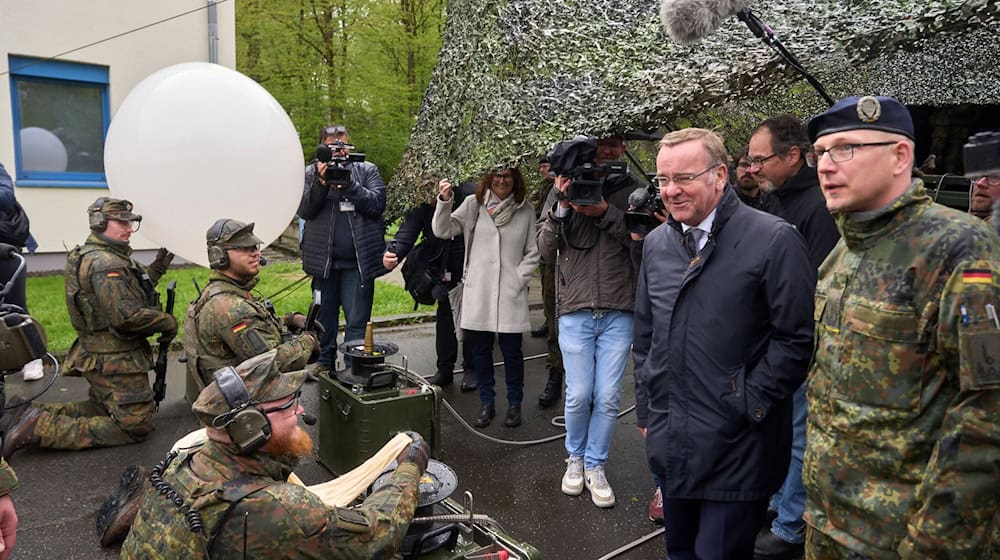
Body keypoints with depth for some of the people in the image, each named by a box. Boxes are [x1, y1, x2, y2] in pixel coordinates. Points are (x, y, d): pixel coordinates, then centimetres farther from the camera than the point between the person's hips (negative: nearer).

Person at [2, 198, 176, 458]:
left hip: (98, 355, 10)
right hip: (116, 362, -10)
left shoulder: (89, 255, 12)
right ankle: (41, 429, -7)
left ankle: (38, 414, 14)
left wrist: (155, 271, 12)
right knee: (134, 426, -3)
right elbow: (127, 316, -29)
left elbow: (128, 295, 20)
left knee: (105, 409, 29)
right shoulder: (105, 263, -22)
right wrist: (168, 322, -16)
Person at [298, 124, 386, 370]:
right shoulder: (311, 172, 7)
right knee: (324, 318, 13)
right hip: (323, 260, 2)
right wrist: (320, 183, -18)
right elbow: (303, 210, -3)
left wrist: (349, 184, -18)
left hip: (359, 260, -1)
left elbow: (377, 204, -6)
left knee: (357, 321, -3)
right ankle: (324, 364, 28)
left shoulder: (367, 170, 6)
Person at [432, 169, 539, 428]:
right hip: (478, 292, 1)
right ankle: (487, 404, 24)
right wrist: (445, 201, -21)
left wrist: (519, 279, -3)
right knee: (480, 350, 9)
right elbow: (443, 231, -6)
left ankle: (514, 404, 22)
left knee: (512, 351, 4)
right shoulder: (473, 204, 2)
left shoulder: (525, 211, 4)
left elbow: (532, 252, 8)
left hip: (511, 294, -1)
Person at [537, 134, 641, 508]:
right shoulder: (564, 187, 5)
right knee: (579, 395, 3)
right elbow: (546, 250, 2)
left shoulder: (633, 190, 5)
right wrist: (561, 207, -11)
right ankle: (575, 458, 28)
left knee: (608, 397, 3)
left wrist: (606, 212, -16)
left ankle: (595, 466, 23)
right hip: (575, 309, 0)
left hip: (619, 311, 0)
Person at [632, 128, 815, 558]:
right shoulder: (656, 243, 7)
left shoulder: (774, 240, -13)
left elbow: (798, 338, -12)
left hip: (736, 452, -6)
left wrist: (748, 406, -12)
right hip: (668, 444, 6)